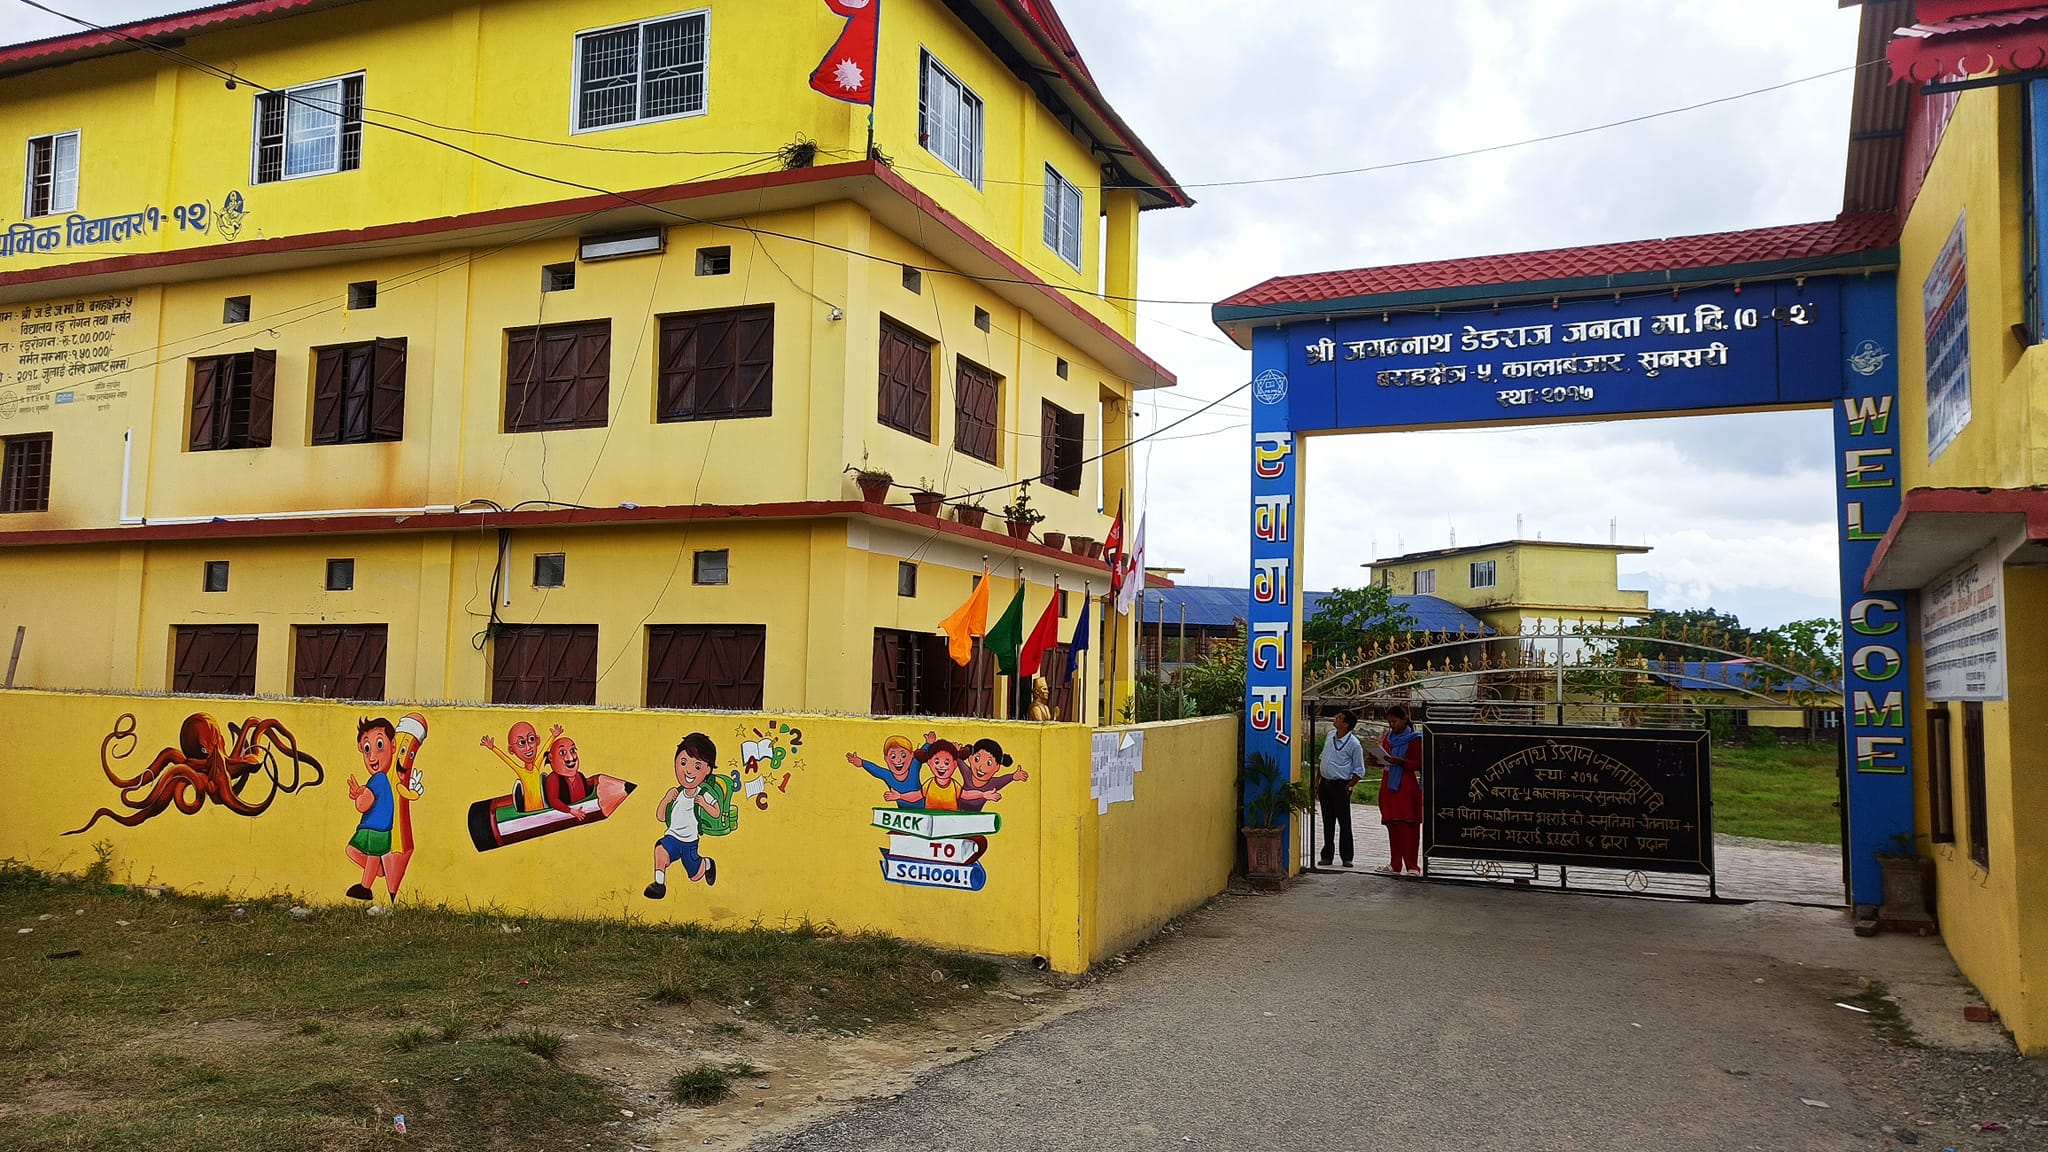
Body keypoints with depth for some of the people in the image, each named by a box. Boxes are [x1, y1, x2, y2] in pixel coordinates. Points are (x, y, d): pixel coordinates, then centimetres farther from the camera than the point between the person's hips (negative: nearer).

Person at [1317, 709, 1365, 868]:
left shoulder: (1354, 744, -11)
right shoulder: (1330, 735, 8)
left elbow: (1359, 771, -5)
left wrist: (1348, 787, -10)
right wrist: (1317, 782, 16)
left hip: (1340, 786, -6)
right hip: (1325, 783, 6)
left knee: (1344, 822, -1)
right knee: (1328, 822, 10)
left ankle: (1346, 857, 6)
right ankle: (1327, 855, 16)